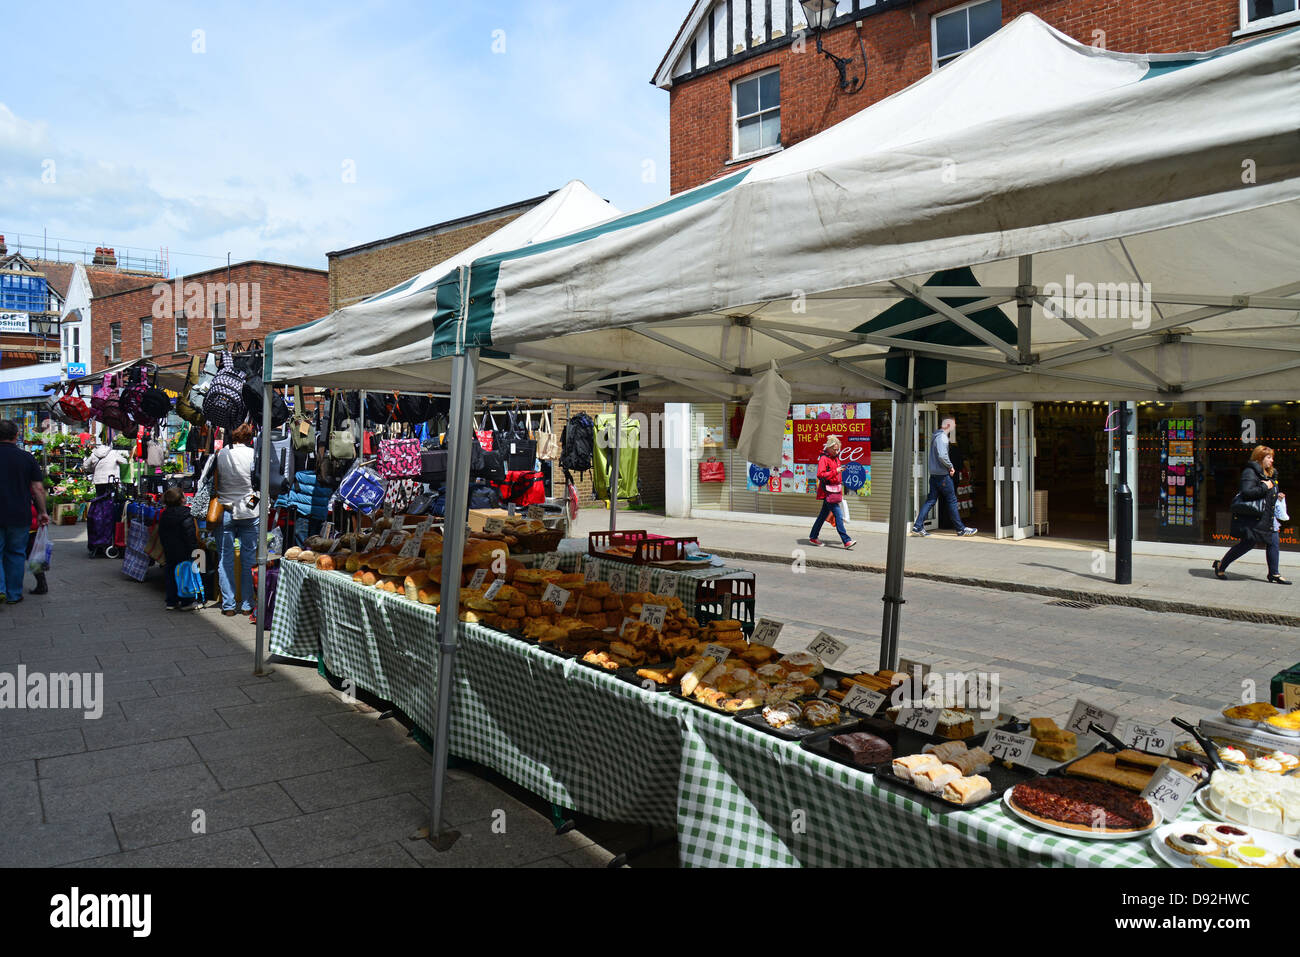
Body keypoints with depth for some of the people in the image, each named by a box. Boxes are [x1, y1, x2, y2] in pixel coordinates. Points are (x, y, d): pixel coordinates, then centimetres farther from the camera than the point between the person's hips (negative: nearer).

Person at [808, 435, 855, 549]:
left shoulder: (836, 458, 17)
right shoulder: (823, 458, -10)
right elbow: (820, 475, -20)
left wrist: (840, 491, 24)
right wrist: (835, 472, -22)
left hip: (835, 491, 9)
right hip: (828, 491, -9)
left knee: (823, 514, 13)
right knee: (838, 515, -12)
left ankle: (813, 537, 21)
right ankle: (846, 541, -13)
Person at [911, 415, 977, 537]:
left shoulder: (935, 435, 13)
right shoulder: (942, 437, -16)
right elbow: (942, 456, -27)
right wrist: (951, 467, -13)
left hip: (934, 474, 9)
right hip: (942, 475, -9)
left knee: (931, 500, 7)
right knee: (952, 500, 2)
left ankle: (918, 526, 2)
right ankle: (961, 528, 12)